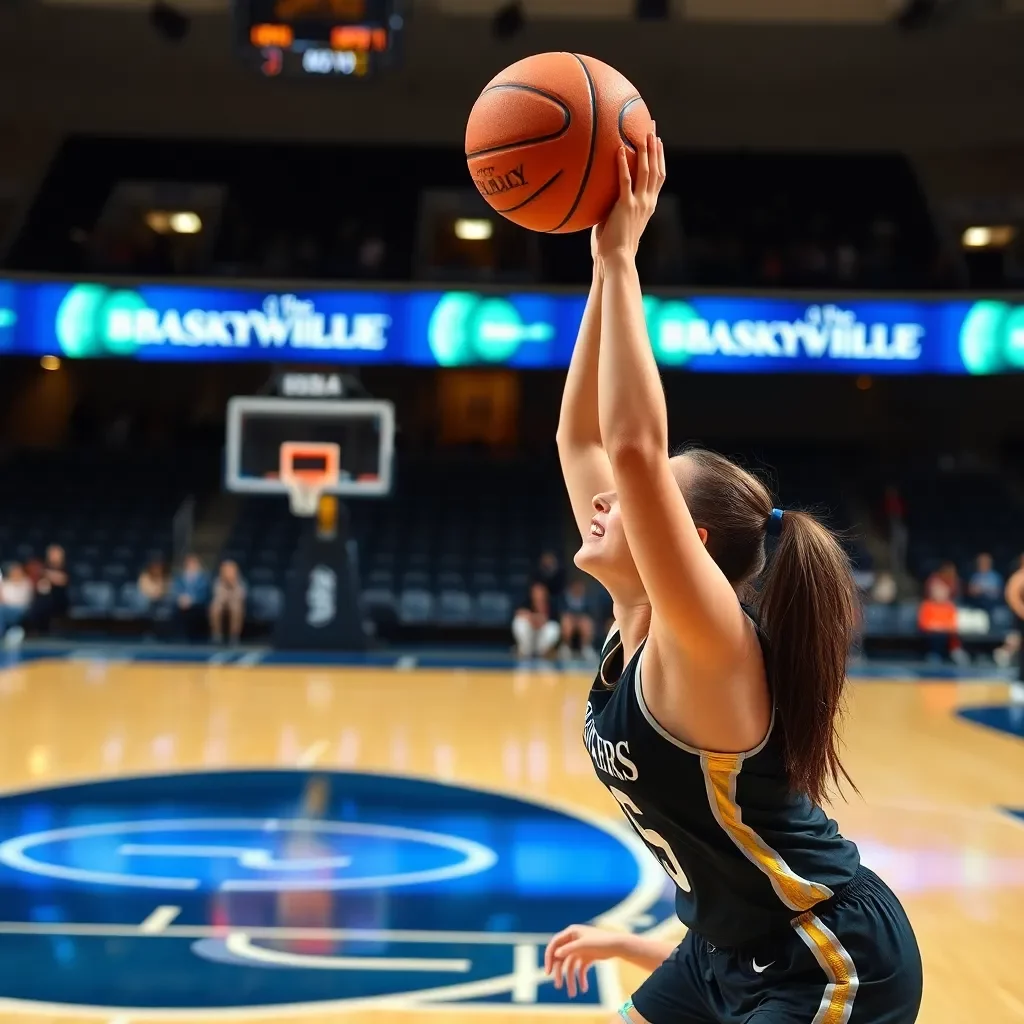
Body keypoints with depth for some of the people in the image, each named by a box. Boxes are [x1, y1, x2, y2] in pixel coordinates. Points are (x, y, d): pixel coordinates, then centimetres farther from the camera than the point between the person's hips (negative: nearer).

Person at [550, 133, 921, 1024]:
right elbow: (581, 438, 0)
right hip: (737, 951, 9)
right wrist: (604, 269, -4)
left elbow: (634, 445, -38)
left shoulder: (707, 639, -24)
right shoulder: (636, 623, -2)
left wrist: (622, 260, -31)